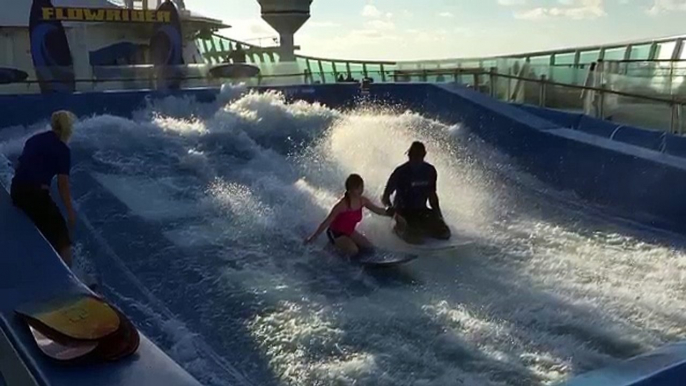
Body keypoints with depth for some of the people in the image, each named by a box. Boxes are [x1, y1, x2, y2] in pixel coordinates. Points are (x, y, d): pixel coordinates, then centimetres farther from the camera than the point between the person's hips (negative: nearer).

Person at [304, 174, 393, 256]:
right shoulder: (342, 205, -31)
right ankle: (336, 246, -1)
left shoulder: (363, 201, -10)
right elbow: (327, 222, -28)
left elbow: (378, 210, 6)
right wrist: (313, 237, -28)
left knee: (369, 247, 2)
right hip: (336, 233, -7)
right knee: (353, 251, -29)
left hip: (349, 232, 7)